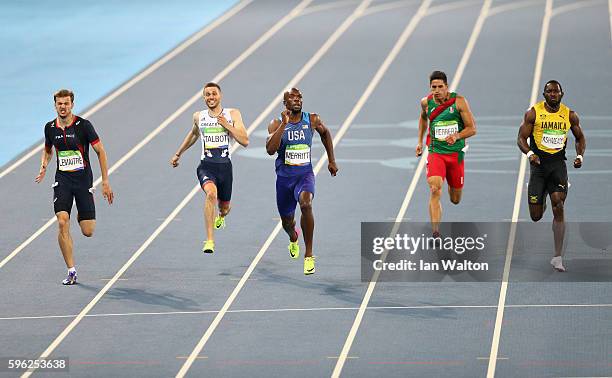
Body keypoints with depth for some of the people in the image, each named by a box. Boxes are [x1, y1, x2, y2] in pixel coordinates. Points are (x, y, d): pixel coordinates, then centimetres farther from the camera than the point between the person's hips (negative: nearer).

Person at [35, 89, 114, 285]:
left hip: (83, 180, -2)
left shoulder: (83, 125, -9)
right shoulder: (50, 127, 3)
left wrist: (105, 182, -8)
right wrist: (44, 166, 2)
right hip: (62, 180, 2)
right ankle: (71, 272, -9)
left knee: (88, 232, -3)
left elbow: (101, 151, -5)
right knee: (63, 223, -17)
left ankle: (82, 216, 37)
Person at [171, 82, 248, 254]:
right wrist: (178, 154, 35)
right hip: (206, 166, -1)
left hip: (225, 166, 1)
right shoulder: (198, 117, 6)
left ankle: (221, 216, 59)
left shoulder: (233, 114, 0)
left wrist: (227, 126, -16)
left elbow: (245, 141, -7)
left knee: (224, 206, 16)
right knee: (211, 193, -31)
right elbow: (193, 135, 28)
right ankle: (210, 240, -33)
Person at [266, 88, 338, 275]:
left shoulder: (312, 120, -4)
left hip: (305, 174, -1)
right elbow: (270, 150, -24)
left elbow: (325, 133, 19)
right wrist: (284, 124, -28)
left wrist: (331, 160, 20)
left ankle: (309, 255, -23)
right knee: (287, 220, 15)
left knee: (306, 204, -33)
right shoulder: (276, 124, -9)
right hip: (284, 177, 1)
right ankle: (293, 238, 57)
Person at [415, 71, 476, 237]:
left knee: (455, 200, 12)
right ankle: (436, 234, -26)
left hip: (456, 153, 0)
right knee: (435, 190, -24)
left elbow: (472, 128, -7)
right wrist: (420, 141, 21)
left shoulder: (459, 101, -9)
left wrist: (456, 136, -25)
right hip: (436, 152, 0)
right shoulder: (426, 102, -1)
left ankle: (452, 186, 52)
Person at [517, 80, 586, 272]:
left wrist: (580, 156, -2)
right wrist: (529, 153, -22)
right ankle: (541, 200, 45)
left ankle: (557, 257, -13)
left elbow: (580, 138, 16)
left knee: (558, 207, -16)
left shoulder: (570, 115, 3)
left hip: (558, 164, 0)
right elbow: (521, 138, -3)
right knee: (536, 216, 3)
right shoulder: (533, 113, -4)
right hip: (538, 163, 0)